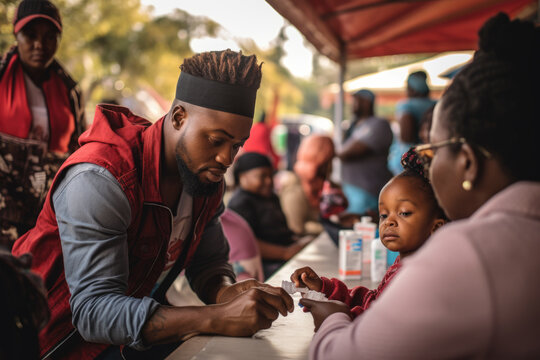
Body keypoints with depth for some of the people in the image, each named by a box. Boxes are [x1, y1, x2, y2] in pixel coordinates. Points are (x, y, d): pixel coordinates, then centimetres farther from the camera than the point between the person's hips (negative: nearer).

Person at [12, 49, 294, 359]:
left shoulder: (207, 174, -3)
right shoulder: (99, 180, -28)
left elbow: (209, 264, 6)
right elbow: (95, 310, -34)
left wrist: (228, 293, -19)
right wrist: (219, 318, -42)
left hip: (131, 329, 7)